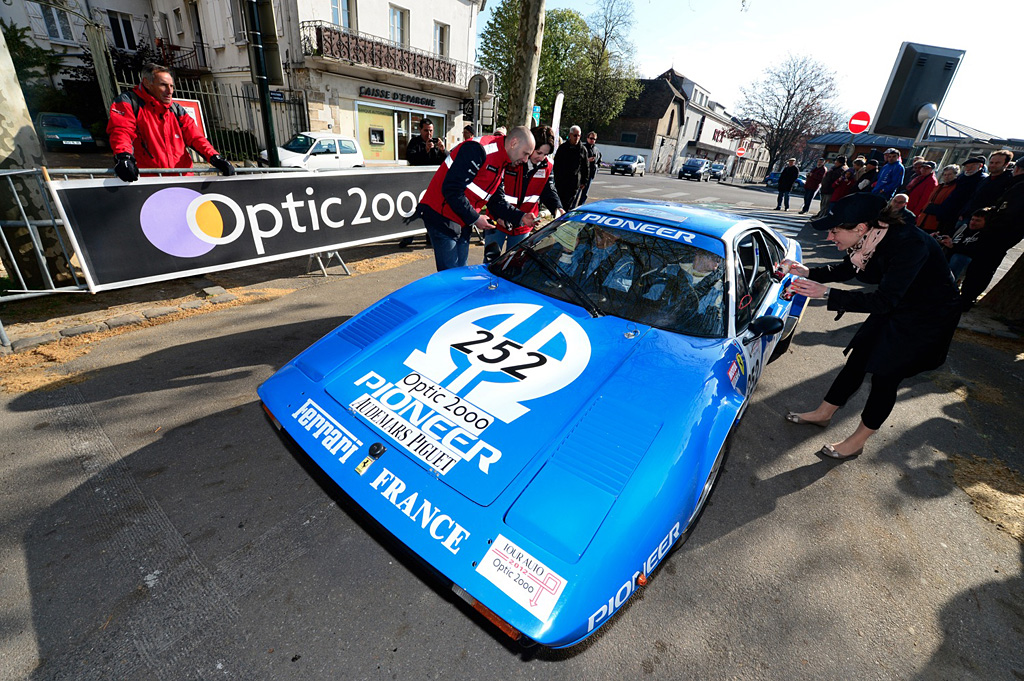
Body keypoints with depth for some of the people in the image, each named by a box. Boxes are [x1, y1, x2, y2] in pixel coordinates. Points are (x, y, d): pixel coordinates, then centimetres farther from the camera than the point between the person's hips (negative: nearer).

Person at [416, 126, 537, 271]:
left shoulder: (501, 165, 13)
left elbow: (497, 201, 14)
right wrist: (475, 218, -18)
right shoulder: (478, 150, -18)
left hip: (464, 224, 9)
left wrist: (520, 217, 0)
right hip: (442, 217, -9)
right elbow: (451, 189, -23)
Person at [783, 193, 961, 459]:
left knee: (885, 375, 0)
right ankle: (823, 414, 26)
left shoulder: (908, 244, -35)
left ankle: (857, 441, 17)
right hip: (895, 305, 7)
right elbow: (846, 270, 6)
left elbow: (883, 301, -35)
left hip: (928, 317, -7)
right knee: (858, 359, 11)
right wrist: (809, 272, -10)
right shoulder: (867, 238, -13)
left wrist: (827, 293, -39)